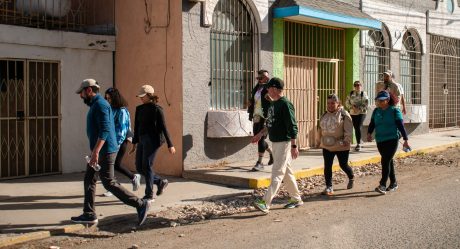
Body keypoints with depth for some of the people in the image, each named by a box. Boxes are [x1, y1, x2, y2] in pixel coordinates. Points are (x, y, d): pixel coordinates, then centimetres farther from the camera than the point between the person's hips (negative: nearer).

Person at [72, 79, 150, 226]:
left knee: (109, 183, -9)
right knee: (89, 180, 11)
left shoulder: (100, 104, -15)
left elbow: (105, 130, -25)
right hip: (99, 151, 10)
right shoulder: (95, 105, 18)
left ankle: (140, 205, -6)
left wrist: (96, 151, -30)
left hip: (105, 151, -10)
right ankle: (89, 214, 16)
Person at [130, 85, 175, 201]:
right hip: (142, 140, 7)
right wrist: (135, 143, 18)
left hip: (152, 140, -7)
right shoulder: (139, 109, 11)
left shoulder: (156, 109, -8)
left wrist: (170, 145, -8)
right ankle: (160, 182, 25)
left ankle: (149, 194, 5)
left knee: (147, 166, -6)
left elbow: (163, 127, -8)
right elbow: (137, 127, 16)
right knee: (139, 167, 6)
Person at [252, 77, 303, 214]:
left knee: (277, 174, -10)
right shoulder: (273, 104, 13)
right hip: (275, 143, 10)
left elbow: (292, 126, -19)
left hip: (284, 143, -9)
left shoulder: (285, 104, -16)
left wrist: (294, 146, -21)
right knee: (287, 172, 16)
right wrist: (260, 134, 19)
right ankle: (296, 199, 27)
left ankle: (266, 204, -15)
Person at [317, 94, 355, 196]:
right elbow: (320, 129, 18)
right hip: (327, 146, 5)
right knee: (327, 166, -2)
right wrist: (318, 141, 19)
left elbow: (348, 130, -14)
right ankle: (329, 187, 4)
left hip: (341, 146, -4)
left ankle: (351, 178, 39)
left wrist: (347, 140, -23)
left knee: (343, 165, 9)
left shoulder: (344, 115, -9)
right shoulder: (324, 115, 9)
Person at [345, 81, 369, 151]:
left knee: (358, 128, -16)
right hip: (353, 114, 4)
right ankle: (359, 143, 21)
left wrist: (359, 109, -19)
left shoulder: (363, 94, -3)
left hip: (361, 113, -4)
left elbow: (366, 104, -9)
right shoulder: (351, 94, 8)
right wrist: (352, 107, -11)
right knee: (356, 128, 8)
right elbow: (347, 103, 6)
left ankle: (358, 144, -13)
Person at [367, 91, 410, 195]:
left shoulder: (395, 111, -4)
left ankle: (383, 185, -17)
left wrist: (405, 140, -8)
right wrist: (369, 133, -10)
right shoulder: (376, 111, 10)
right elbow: (372, 124, 9)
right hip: (380, 140, 5)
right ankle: (393, 183, 25)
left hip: (392, 139, -5)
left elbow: (401, 125, -5)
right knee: (389, 161, 14)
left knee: (385, 161, -15)